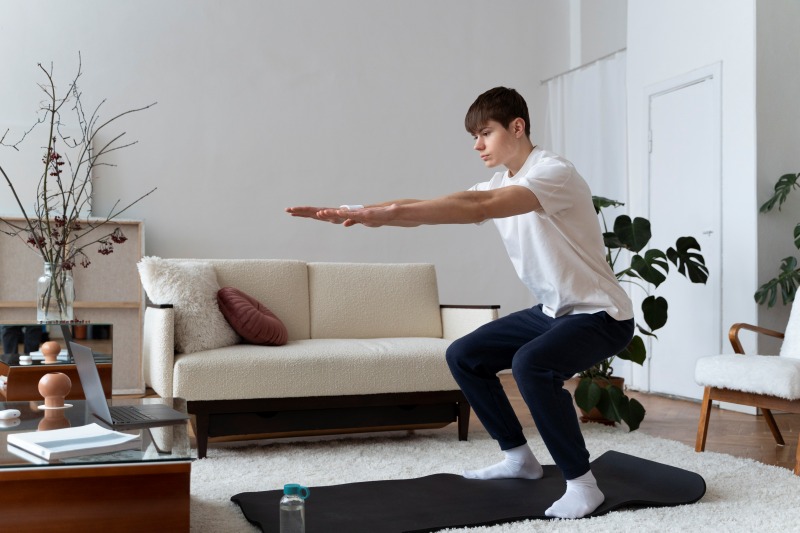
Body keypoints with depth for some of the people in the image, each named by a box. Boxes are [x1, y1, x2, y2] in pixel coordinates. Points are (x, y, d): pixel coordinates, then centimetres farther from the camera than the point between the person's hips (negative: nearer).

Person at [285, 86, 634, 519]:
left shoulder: (554, 173, -22)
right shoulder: (500, 184, 5)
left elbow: (476, 206, -38)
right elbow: (427, 208, -1)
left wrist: (390, 212, -45)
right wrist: (356, 212, -14)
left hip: (601, 314, -9)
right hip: (552, 310, 9)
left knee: (531, 363, -35)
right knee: (464, 356, 8)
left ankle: (581, 483, -19)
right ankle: (518, 457, 20)